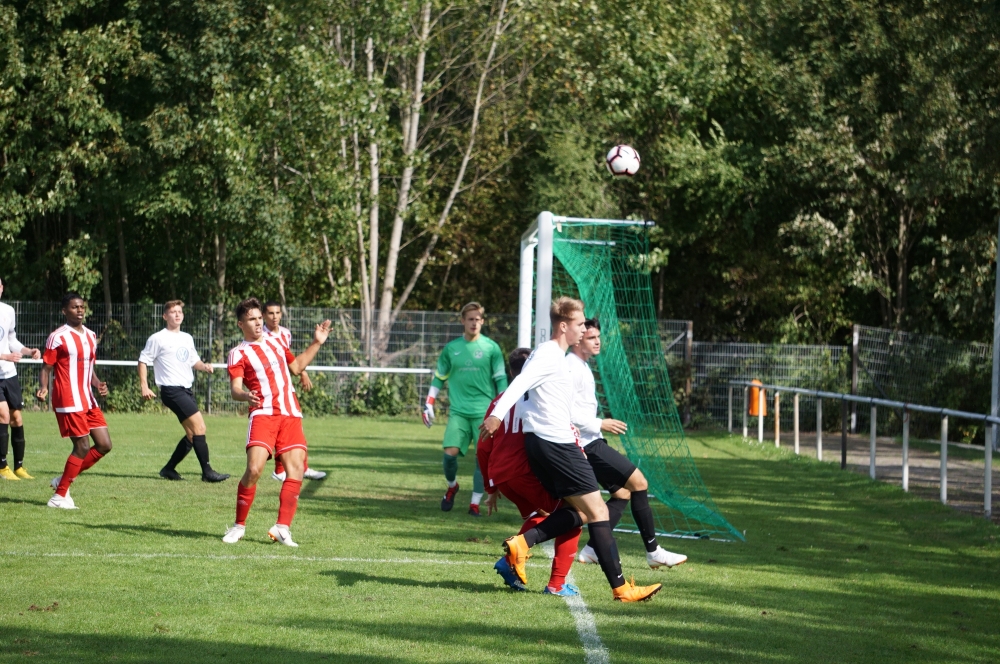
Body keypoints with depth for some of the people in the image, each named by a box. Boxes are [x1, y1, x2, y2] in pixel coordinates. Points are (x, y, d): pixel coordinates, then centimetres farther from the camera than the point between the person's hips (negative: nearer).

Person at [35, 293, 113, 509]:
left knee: (104, 445, 3)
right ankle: (59, 496, 3)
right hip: (69, 401, -8)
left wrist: (98, 384, 4)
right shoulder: (58, 337, -8)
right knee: (83, 447, -9)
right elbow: (46, 367, -8)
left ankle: (64, 479, 16)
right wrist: (43, 388, -26)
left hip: (88, 400, 8)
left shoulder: (91, 336, 15)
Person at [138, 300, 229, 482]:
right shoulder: (158, 339, -3)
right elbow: (143, 360, -1)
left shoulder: (187, 338, 18)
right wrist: (144, 386, -9)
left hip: (187, 390, 8)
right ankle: (207, 472, -14)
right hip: (172, 390, -8)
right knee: (199, 426, -16)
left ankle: (169, 469, 20)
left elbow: (194, 361, 27)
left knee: (192, 435, 9)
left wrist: (204, 366, 4)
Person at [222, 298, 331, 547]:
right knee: (254, 469, -19)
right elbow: (235, 389, -13)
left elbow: (296, 367, 34)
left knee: (296, 469, -9)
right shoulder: (238, 354, 1)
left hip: (291, 414, 5)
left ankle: (282, 528, -6)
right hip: (263, 413, -5)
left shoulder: (274, 341, 20)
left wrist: (316, 343, 27)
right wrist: (245, 395, -35)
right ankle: (239, 526, -5)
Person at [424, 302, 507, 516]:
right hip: (458, 411, 1)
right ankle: (452, 486, 18)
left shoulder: (491, 348, 1)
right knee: (450, 452, -12)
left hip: (484, 412, -1)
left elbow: (501, 380, 4)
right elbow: (439, 378, 15)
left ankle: (475, 502, 7)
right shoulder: (451, 348, 7)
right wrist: (428, 405, 10)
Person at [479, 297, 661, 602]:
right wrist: (497, 415, -37)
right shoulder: (549, 354, -10)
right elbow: (520, 383, -23)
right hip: (556, 444, -10)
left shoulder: (551, 355, 21)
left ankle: (521, 543, -3)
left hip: (542, 442, 10)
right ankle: (620, 587, -6)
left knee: (578, 512, 10)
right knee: (597, 510, -7)